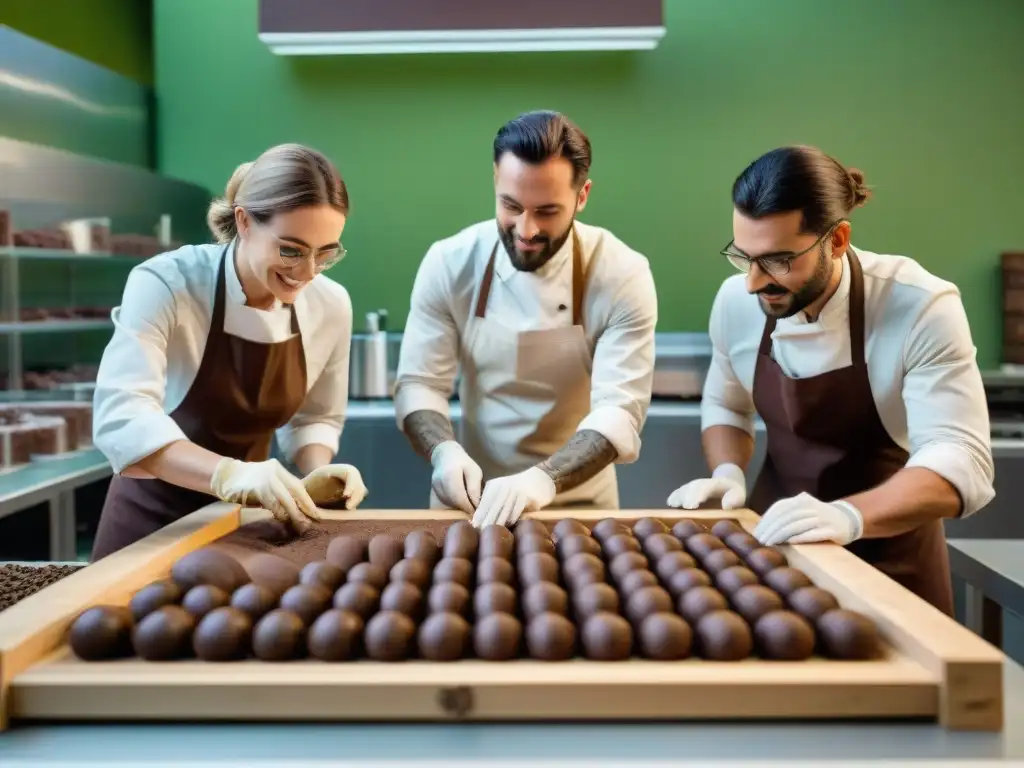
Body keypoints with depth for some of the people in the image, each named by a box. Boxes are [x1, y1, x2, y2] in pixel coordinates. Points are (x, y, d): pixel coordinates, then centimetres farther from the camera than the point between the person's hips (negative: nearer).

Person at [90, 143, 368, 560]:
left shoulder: (330, 305, -11)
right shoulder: (165, 284, -24)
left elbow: (314, 417, 3)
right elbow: (120, 416, -35)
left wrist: (319, 472, -18)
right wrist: (228, 474, -50)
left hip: (245, 520, 4)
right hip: (155, 518, -3)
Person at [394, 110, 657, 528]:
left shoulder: (622, 275, -12)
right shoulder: (449, 262, -7)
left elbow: (620, 409, -17)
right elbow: (419, 384, -3)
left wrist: (544, 478, -34)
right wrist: (445, 451, -24)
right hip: (474, 500, 0)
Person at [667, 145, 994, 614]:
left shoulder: (921, 309, -24)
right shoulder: (736, 300, -10)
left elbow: (961, 464, -29)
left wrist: (847, 516, -44)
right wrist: (729, 475, -12)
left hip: (885, 554, -3)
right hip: (773, 539, 4)